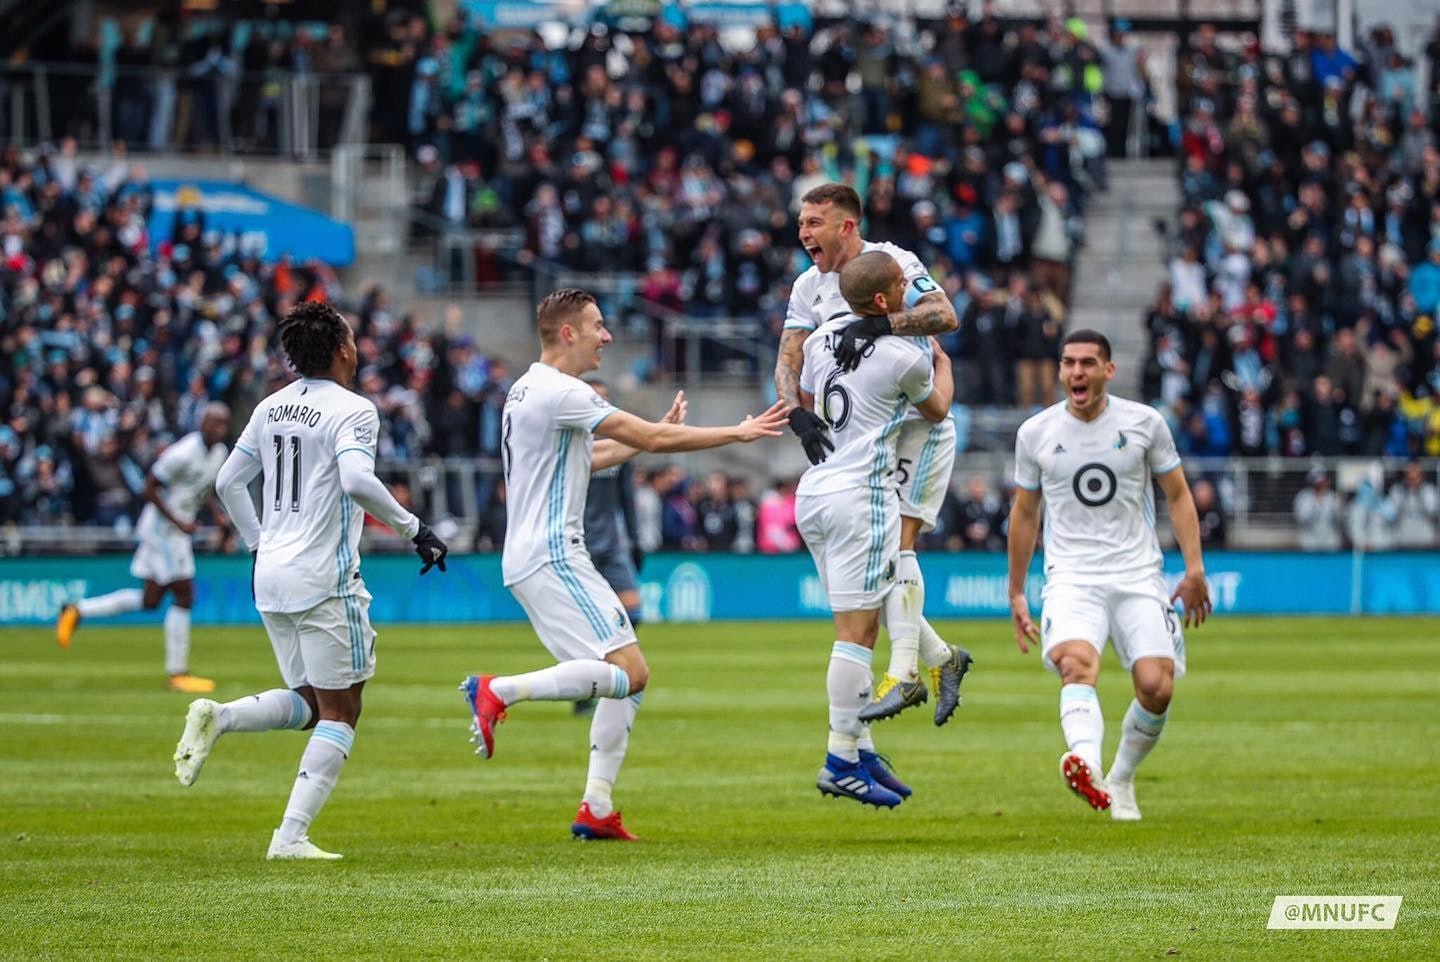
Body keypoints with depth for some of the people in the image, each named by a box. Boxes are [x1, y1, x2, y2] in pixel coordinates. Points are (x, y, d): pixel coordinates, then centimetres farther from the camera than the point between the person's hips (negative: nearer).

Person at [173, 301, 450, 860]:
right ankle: (292, 836, -7)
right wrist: (414, 529, -17)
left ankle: (217, 717, -6)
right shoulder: (352, 410, -11)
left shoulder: (272, 408, 11)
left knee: (309, 703, 18)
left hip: (272, 578, 7)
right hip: (325, 581, -7)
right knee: (340, 712, 2)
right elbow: (357, 480, -27)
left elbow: (229, 483, 16)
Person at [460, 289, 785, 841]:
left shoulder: (529, 391, 19)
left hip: (538, 557, 10)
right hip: (550, 558, -10)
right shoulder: (559, 391, -13)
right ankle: (498, 691, -18)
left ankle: (597, 810, 5)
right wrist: (738, 433, -5)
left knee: (632, 676, 10)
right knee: (625, 672, -18)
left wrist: (646, 440, 31)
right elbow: (652, 439, -14)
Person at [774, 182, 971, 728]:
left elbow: (945, 316, -28)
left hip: (918, 423, -7)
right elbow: (788, 362, -2)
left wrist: (875, 326, -39)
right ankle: (941, 658, 15)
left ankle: (903, 673, -22)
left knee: (895, 539, -19)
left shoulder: (891, 263, -14)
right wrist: (797, 413, -22)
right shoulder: (809, 288, 6)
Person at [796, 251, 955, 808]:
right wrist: (942, 363, 30)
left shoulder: (822, 338, 8)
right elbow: (936, 410, 11)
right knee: (857, 628, -6)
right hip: (861, 491, -8)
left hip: (814, 490, 8)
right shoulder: (905, 357, -10)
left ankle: (861, 747, 15)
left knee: (861, 625, 14)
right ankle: (841, 762, -8)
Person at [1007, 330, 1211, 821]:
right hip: (1071, 577, -1)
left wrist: (1194, 568, 0)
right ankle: (1087, 765, -54)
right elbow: (1024, 513, 17)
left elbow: (1178, 495, 11)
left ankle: (1121, 780, 14)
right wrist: (1016, 593, 19)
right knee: (1076, 662, -30)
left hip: (1139, 577, 1)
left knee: (1156, 687, -13)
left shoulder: (1144, 423, 3)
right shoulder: (1035, 433, 5)